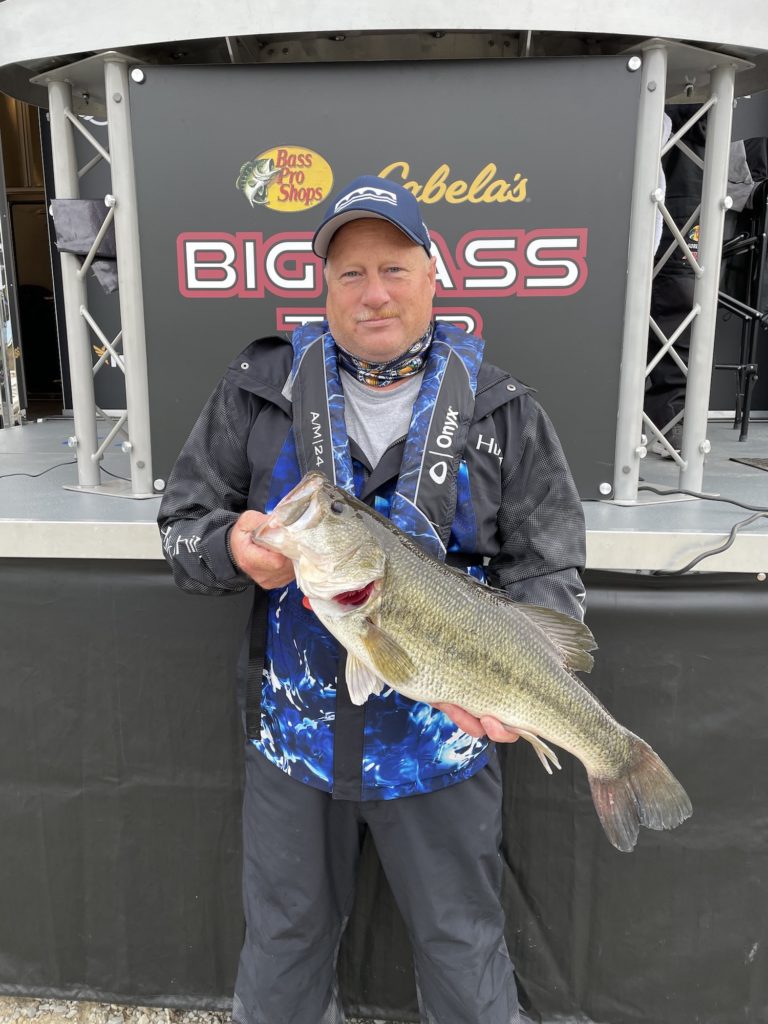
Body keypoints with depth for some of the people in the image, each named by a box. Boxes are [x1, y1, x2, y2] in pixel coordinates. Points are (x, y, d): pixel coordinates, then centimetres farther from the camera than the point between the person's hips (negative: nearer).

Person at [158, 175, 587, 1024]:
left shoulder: (501, 412, -6)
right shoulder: (260, 388, -3)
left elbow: (548, 571, -4)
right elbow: (183, 522, 1)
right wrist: (232, 547, -22)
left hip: (442, 742, -1)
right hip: (290, 734, 2)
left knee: (463, 954, 21)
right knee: (283, 943, 25)